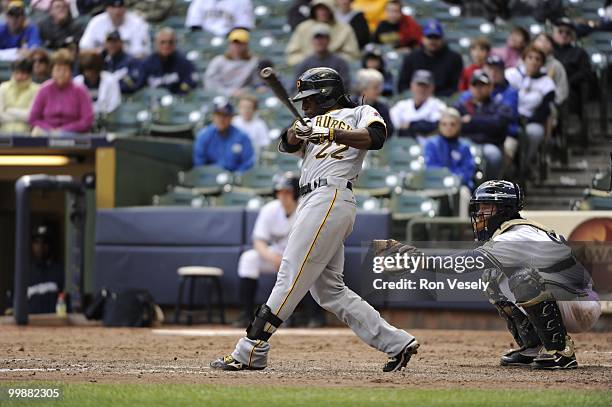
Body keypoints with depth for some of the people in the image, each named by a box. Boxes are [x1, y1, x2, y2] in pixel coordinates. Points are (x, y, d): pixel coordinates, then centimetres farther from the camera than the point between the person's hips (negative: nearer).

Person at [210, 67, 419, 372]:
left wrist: (332, 134, -21)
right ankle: (396, 343, 8)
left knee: (291, 277, -12)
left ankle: (250, 352, -14)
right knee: (328, 290, 7)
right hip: (312, 203, 9)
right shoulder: (312, 124, 28)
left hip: (331, 196, -9)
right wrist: (296, 134, -14)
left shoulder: (359, 114, 9)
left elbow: (376, 137, -12)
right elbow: (287, 144, 8)